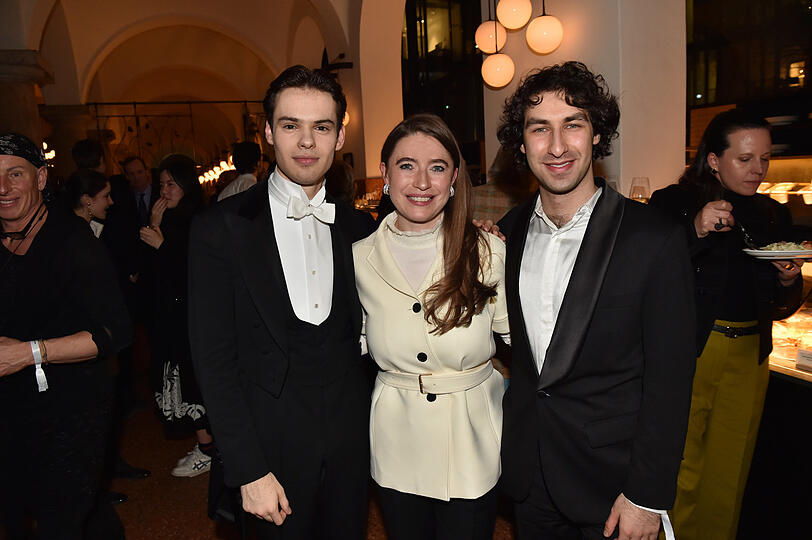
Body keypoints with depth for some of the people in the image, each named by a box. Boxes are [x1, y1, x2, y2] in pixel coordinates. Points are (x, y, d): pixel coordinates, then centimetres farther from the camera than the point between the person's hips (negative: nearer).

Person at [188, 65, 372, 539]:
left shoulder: (354, 226, 3)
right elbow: (215, 358, -11)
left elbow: (359, 335, 8)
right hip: (274, 442, -3)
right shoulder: (221, 229, -9)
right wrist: (249, 470, -12)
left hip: (351, 440, 4)